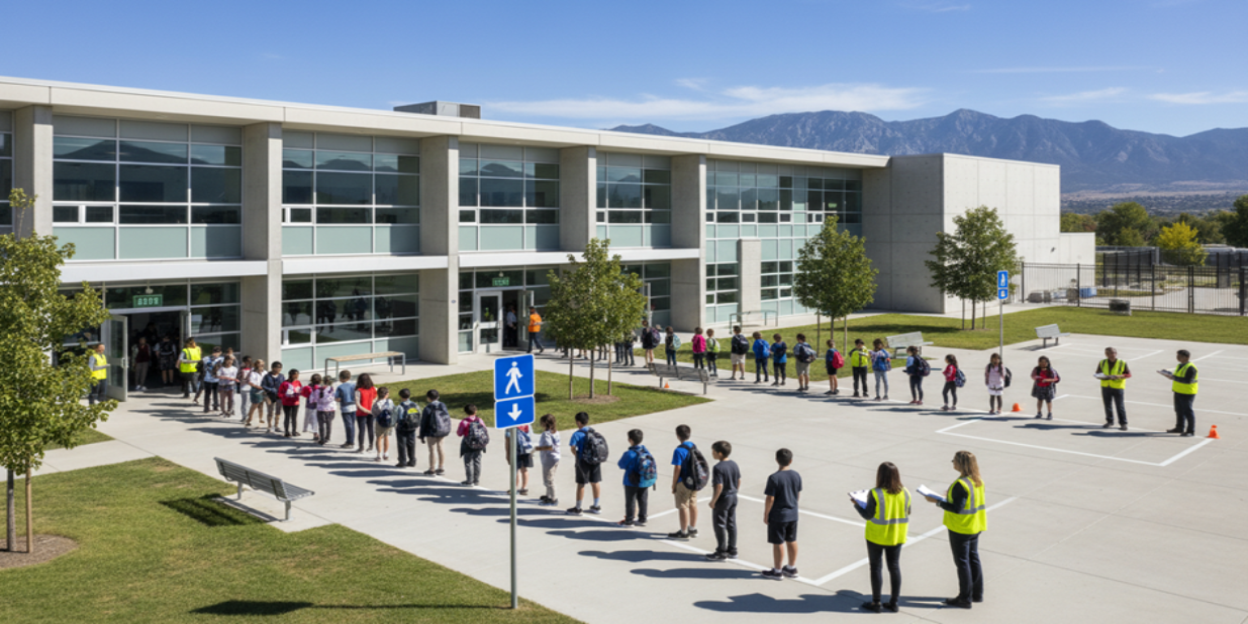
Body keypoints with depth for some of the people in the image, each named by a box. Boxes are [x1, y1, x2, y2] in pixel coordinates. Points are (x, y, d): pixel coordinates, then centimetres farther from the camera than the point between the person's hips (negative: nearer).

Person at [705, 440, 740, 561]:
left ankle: (721, 552, 13)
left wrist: (713, 501, -15)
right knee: (731, 524, 15)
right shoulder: (734, 464, 2)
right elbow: (739, 481, 10)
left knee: (719, 525, 5)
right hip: (733, 498, 8)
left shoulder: (718, 468, -22)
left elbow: (719, 486, -24)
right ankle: (732, 550, 24)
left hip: (722, 499, -8)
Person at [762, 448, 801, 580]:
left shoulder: (774, 478, -20)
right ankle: (792, 568, 29)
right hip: (793, 514, 6)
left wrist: (765, 515, -7)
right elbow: (798, 495, 8)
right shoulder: (796, 475, -2)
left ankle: (777, 571, 16)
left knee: (778, 543, 5)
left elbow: (770, 499, -18)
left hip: (778, 516, -6)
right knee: (792, 541, 17)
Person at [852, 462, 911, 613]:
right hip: (897, 536, 4)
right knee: (894, 567, 15)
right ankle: (893, 603, 21)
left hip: (877, 536, -4)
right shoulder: (905, 493, -6)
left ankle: (876, 603, 15)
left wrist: (856, 504, -1)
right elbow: (907, 513, 2)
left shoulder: (875, 494, -21)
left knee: (876, 567, 8)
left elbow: (868, 515, -16)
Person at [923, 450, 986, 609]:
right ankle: (977, 594, 29)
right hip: (975, 527, 8)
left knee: (962, 562, 3)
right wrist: (952, 496, 16)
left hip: (960, 529, -8)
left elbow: (957, 508, -25)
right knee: (973, 558, 19)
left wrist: (938, 502, -17)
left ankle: (965, 598, 13)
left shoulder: (961, 484, -25)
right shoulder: (978, 481, 2)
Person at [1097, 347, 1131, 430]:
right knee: (1107, 406, 11)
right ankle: (1109, 421, 25)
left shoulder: (1122, 363, -7)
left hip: (1118, 387, -3)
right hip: (1105, 387, 3)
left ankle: (1123, 423, 8)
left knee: (1120, 406, 0)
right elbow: (1098, 373, 8)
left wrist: (1119, 376, -23)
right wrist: (1103, 377, -14)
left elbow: (1128, 374, -5)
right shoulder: (1102, 363, 2)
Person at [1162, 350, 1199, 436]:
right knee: (1179, 410, 18)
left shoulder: (1191, 368, -19)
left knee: (1187, 411, -3)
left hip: (1187, 393, -10)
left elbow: (1188, 380, -27)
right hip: (1178, 391, 10)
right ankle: (1179, 427, 30)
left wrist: (1175, 378, -26)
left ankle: (1191, 431, 5)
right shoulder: (1180, 366, 11)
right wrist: (1171, 375, 1)